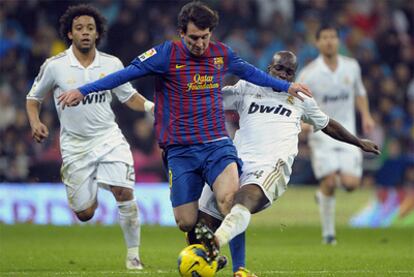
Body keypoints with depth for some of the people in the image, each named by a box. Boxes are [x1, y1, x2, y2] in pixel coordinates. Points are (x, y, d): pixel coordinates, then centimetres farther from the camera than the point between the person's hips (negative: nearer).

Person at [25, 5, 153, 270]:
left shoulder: (112, 64, -2)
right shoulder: (54, 66, -7)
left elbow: (129, 97, 10)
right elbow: (33, 98, 7)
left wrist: (155, 106, -8)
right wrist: (35, 123, -11)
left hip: (108, 137, 0)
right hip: (75, 145, 0)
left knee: (125, 191, -21)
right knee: (85, 214, 1)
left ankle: (134, 255, -7)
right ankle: (90, 194, 40)